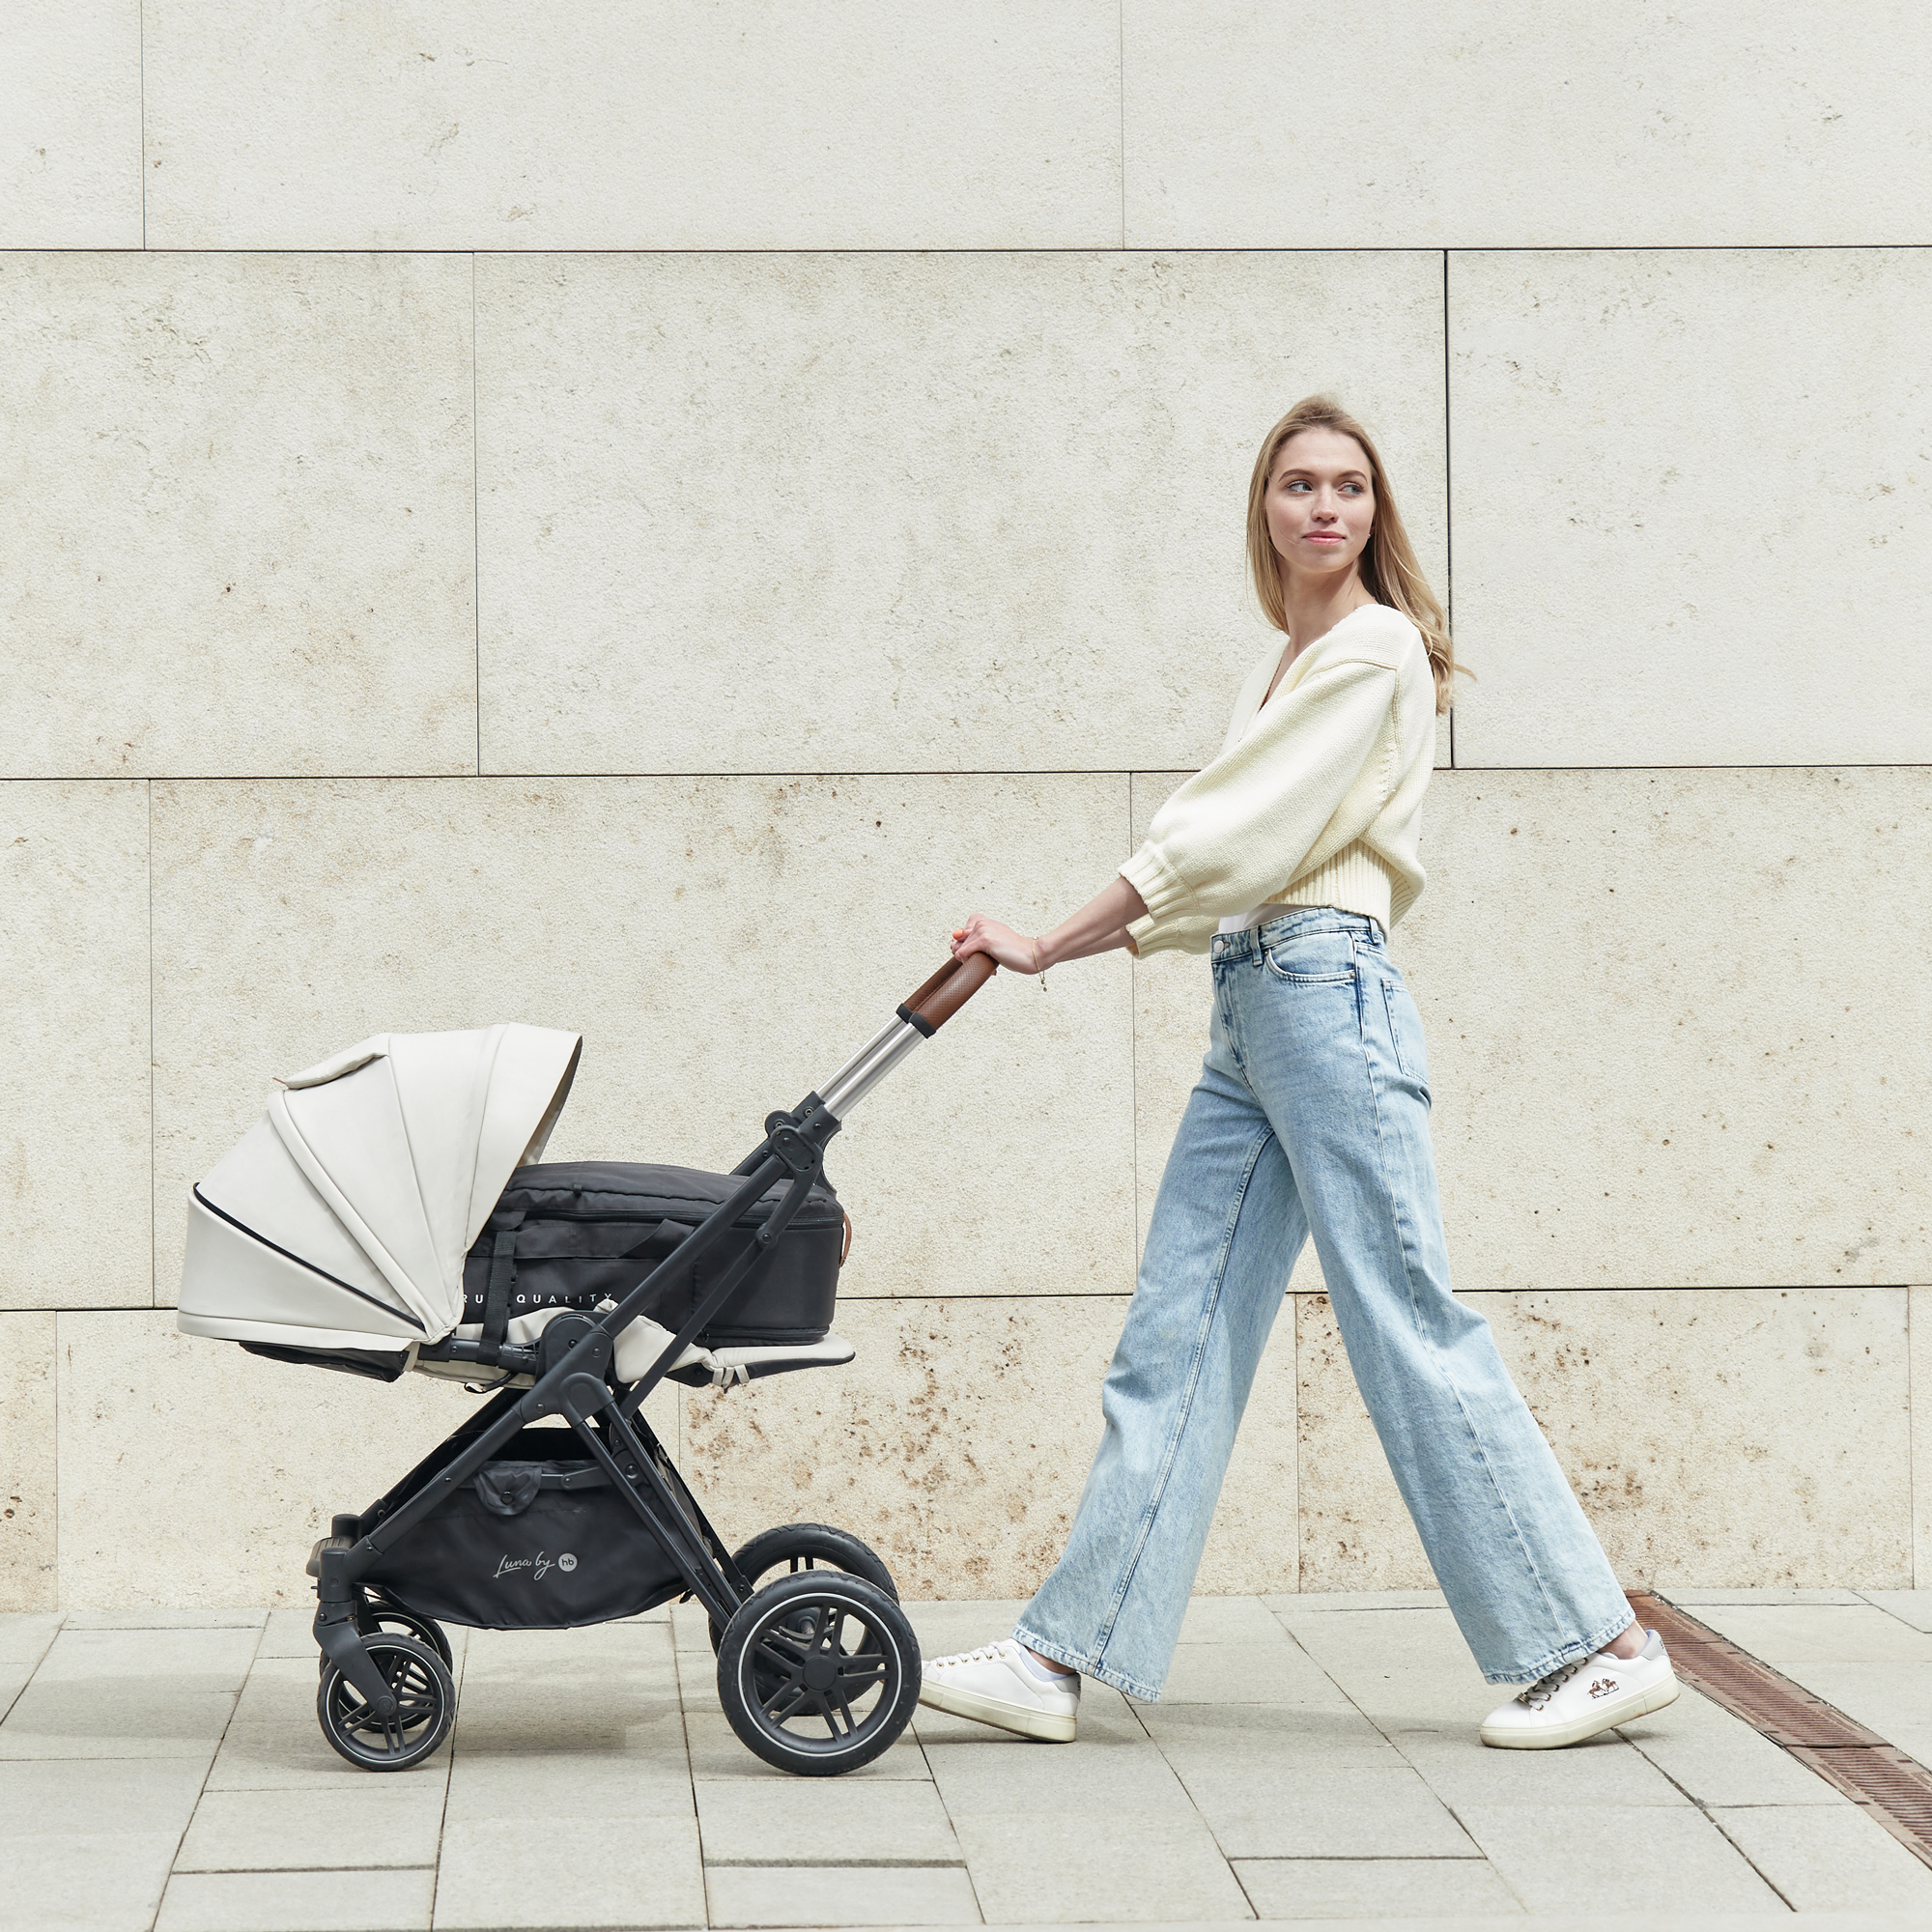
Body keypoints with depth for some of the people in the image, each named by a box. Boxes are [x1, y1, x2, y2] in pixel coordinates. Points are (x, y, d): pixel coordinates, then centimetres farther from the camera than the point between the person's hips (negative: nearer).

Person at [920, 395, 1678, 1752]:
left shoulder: (1376, 650, -6)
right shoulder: (1285, 666, 21)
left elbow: (1228, 835, -11)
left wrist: (1050, 947, -8)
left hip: (1327, 992, -9)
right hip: (1251, 1007, 9)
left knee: (1407, 1323, -8)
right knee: (1178, 1334, 6)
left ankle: (1597, 1643, 0)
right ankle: (1066, 1654, 8)